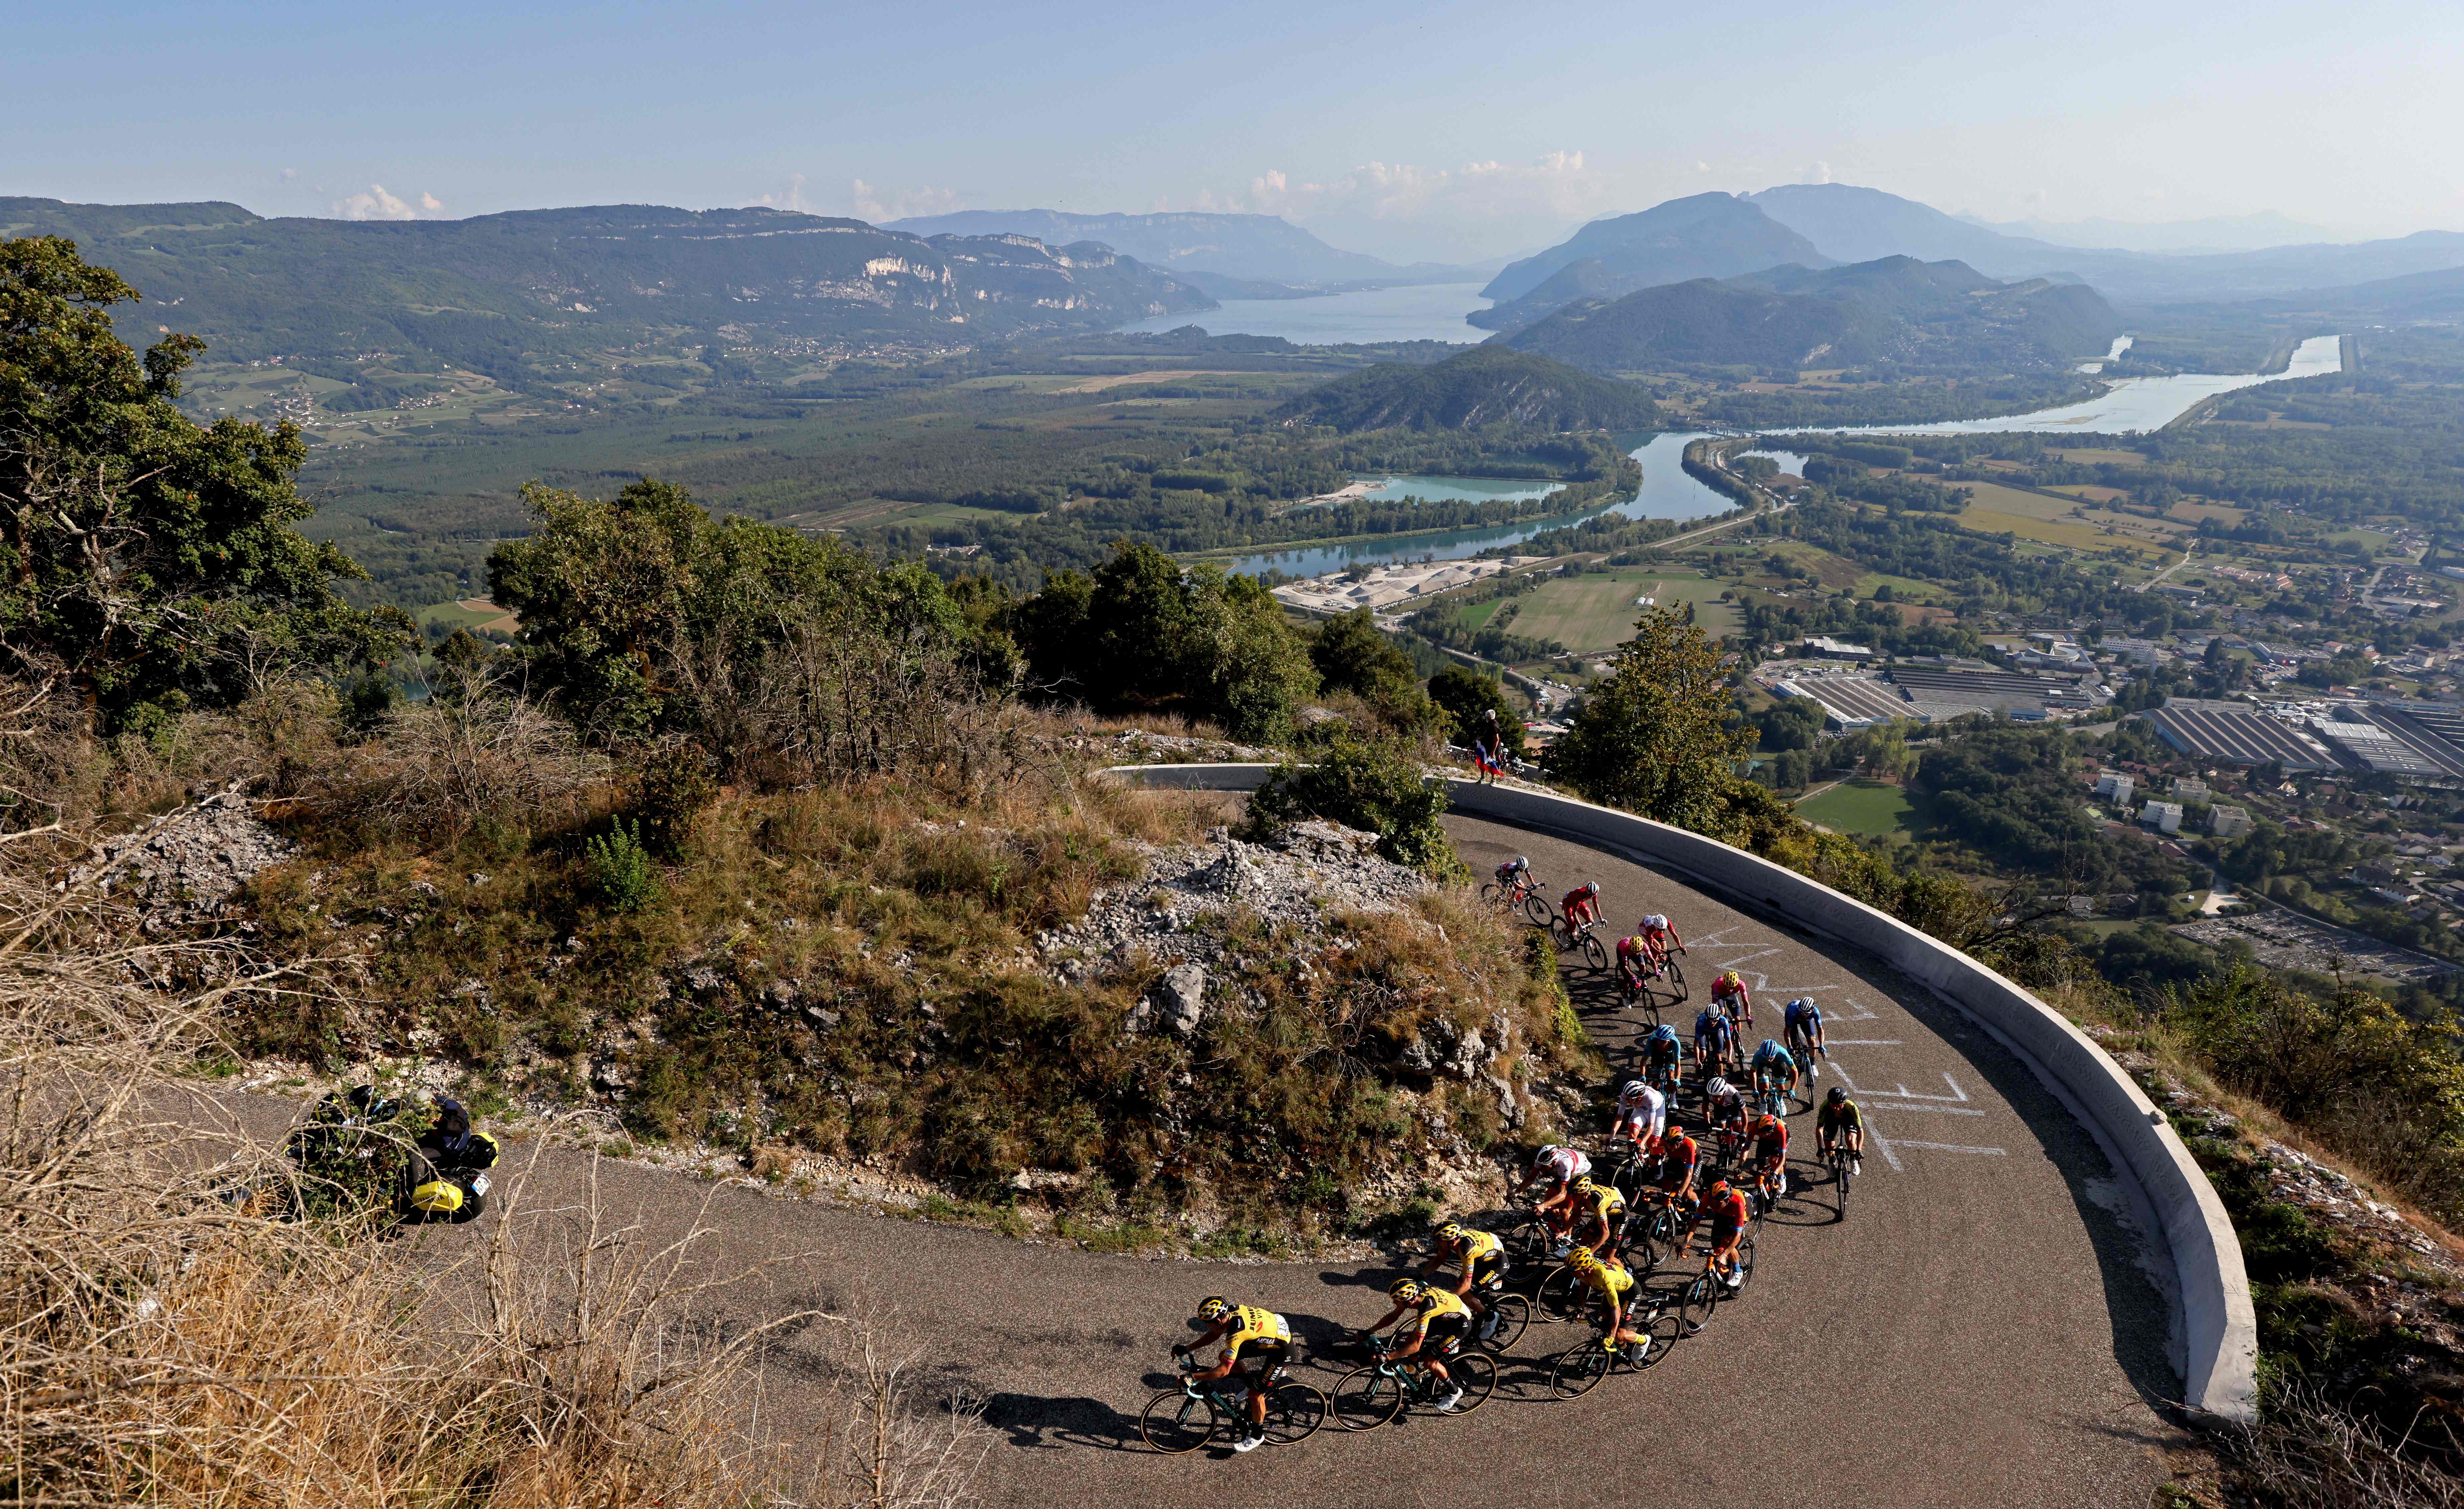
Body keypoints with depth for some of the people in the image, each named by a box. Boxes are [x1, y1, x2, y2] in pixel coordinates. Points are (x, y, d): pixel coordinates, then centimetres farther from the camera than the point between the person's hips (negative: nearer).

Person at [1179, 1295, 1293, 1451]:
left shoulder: (1236, 1334, -33)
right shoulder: (1232, 1310, -11)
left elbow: (1223, 1371, -28)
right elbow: (1214, 1335, 6)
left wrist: (1193, 1378, -23)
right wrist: (1187, 1349, 2)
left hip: (1282, 1350, -8)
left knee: (1255, 1394, -2)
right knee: (1225, 1357, 3)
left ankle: (1257, 1436, 19)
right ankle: (1251, 1380, 24)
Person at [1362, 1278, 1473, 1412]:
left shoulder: (1426, 1311, -37)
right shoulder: (1415, 1293, -15)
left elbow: (1415, 1346, -34)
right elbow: (1393, 1316, -1)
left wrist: (1388, 1357, -32)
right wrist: (1369, 1332, -5)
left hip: (1460, 1324, -8)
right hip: (1445, 1317, 8)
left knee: (1429, 1362, -9)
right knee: (1412, 1340, 3)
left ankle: (1454, 1391, 13)